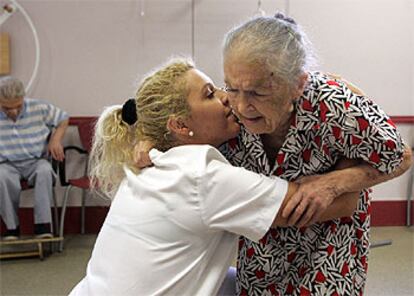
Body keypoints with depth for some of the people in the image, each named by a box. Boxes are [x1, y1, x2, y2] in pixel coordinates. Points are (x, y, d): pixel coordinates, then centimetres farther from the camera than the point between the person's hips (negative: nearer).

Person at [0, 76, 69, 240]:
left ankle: (43, 226, -31)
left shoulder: (39, 108, -2)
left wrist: (55, 139, -3)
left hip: (35, 161, 0)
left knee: (44, 171, -35)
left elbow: (63, 118, 13)